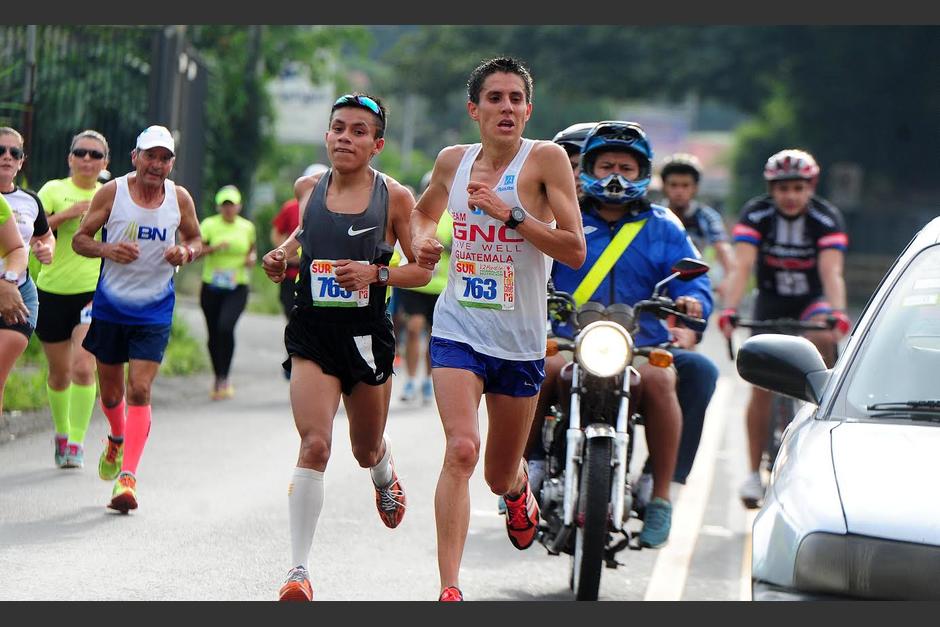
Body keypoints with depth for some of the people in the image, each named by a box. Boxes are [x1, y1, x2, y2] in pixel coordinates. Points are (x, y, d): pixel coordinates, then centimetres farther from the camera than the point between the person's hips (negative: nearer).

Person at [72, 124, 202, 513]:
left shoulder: (180, 199, -3)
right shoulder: (112, 193, -7)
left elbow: (195, 239, 12)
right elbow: (80, 239, -1)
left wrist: (186, 253, -11)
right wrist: (107, 250, -21)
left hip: (155, 311, -1)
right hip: (110, 306, 1)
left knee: (140, 390, -14)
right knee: (110, 391, 14)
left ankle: (127, 476, -17)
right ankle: (118, 439, 47)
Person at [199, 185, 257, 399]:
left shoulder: (247, 227, 6)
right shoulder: (209, 225, -1)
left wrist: (252, 259, 1)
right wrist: (214, 248, -23)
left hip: (237, 288, -1)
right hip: (212, 287, 1)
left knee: (226, 327, -22)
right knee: (214, 334, 6)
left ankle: (224, 378, -12)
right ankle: (218, 379, 25)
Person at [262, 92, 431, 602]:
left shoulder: (394, 197, -5)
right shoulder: (308, 188, 3)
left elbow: (422, 270, -1)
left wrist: (375, 273, -18)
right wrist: (282, 255, 5)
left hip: (367, 335, 0)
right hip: (313, 334, 0)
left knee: (366, 451, 18)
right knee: (314, 445, -18)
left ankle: (385, 478, 59)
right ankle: (298, 569, -17)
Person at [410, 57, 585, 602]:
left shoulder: (547, 159, -8)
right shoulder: (453, 161, 4)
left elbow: (575, 251, -15)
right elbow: (424, 212, 26)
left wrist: (510, 213, -24)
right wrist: (422, 241, 4)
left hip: (520, 341, -1)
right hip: (458, 329, 1)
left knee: (501, 475, 14)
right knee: (461, 450, -22)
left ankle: (519, 487, 53)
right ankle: (449, 589, -23)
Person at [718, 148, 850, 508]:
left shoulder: (826, 219, -19)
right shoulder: (756, 215, -18)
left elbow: (831, 272, -31)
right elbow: (742, 267, -29)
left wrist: (837, 312, -49)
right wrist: (729, 310, -45)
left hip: (812, 301, -1)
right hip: (770, 303, 1)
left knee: (822, 336, -34)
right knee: (761, 385, -9)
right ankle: (754, 472, 0)